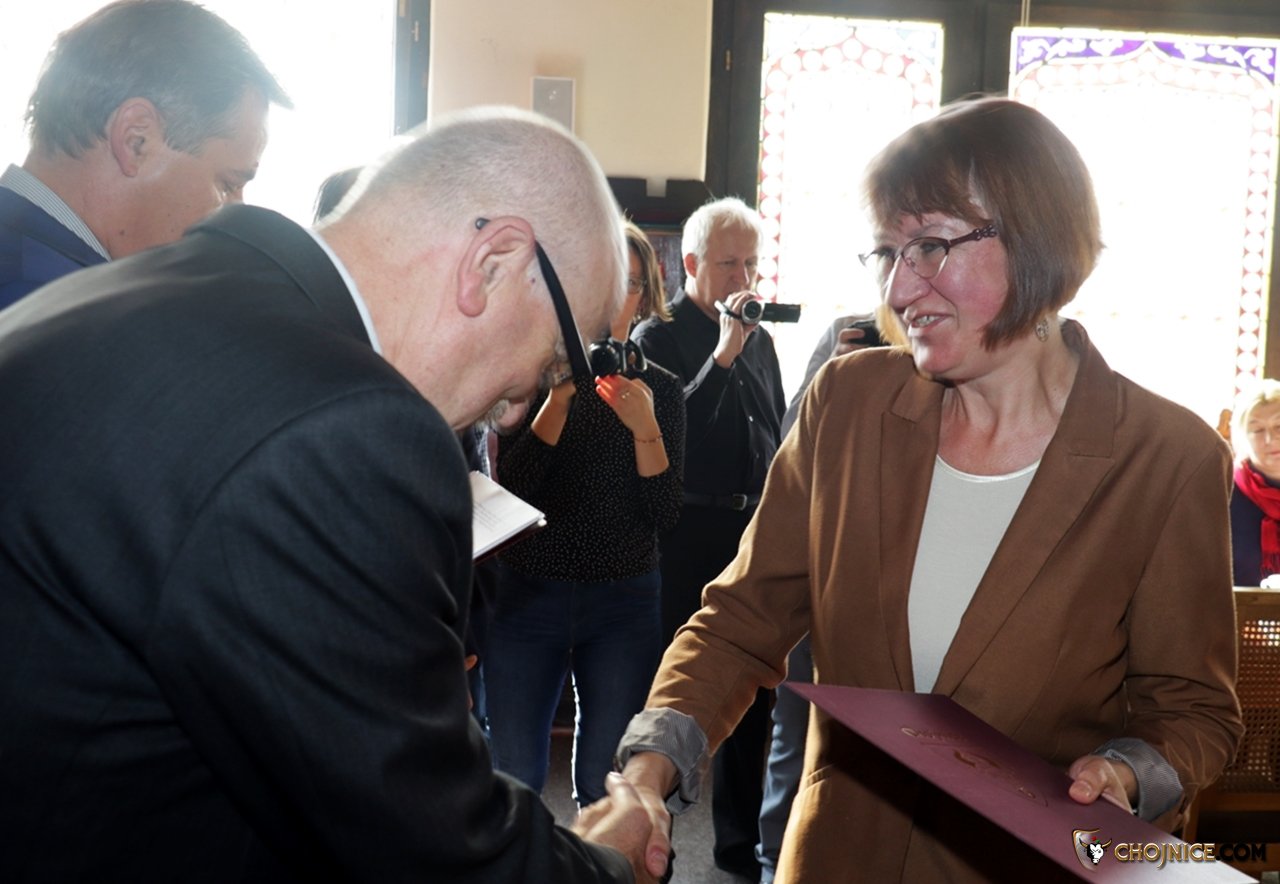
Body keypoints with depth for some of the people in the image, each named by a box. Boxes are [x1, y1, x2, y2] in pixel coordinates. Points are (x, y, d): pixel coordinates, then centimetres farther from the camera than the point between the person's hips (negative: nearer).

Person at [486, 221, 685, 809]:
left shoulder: (660, 389, 2)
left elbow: (665, 514, -5)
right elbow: (511, 487, -13)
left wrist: (645, 427, -19)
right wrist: (560, 395, -20)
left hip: (625, 602, 1)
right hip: (528, 594, -1)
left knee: (607, 782, 7)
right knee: (513, 778, 6)